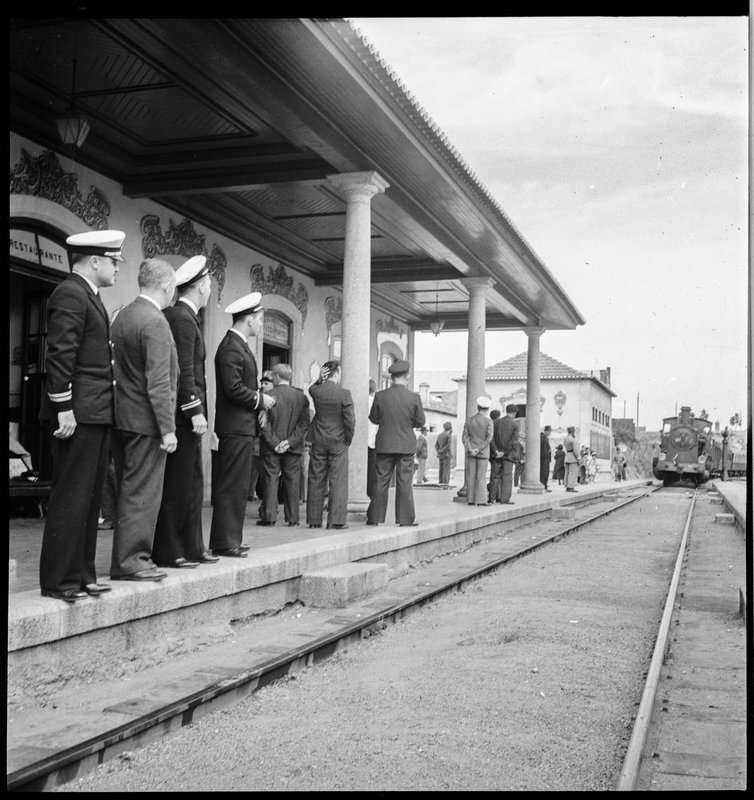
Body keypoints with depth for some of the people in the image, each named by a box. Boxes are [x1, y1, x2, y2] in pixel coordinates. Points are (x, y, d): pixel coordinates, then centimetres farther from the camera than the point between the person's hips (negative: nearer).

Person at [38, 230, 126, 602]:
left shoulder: (88, 296, 20)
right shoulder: (70, 294, -11)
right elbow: (60, 355, -18)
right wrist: (64, 408, -20)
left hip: (96, 416, 10)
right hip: (79, 415, -10)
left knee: (89, 500, 13)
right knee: (71, 498, -5)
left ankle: (81, 575, 21)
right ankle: (59, 581, 2)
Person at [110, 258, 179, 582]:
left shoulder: (122, 316, 12)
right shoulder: (155, 322, -16)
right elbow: (158, 383, -20)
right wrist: (168, 428, -18)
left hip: (122, 417, 9)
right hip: (145, 421, -9)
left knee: (128, 491, 14)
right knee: (142, 492, -2)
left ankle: (125, 557, 22)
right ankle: (130, 561, 2)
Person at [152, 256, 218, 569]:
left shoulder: (184, 316, 17)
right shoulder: (182, 318, -12)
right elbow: (184, 370, -19)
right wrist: (195, 411, -20)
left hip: (186, 415, 10)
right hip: (183, 414, -10)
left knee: (192, 483, 14)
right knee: (177, 484, -4)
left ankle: (191, 547, 21)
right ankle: (167, 552, 3)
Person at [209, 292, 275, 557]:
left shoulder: (239, 346, 17)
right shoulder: (231, 348, -15)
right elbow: (233, 388, -22)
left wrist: (260, 396, 6)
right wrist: (260, 399, -11)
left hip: (241, 427, 11)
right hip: (236, 426, -11)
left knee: (236, 485, 14)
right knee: (232, 486, -6)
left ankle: (230, 539, 21)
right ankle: (224, 543, -1)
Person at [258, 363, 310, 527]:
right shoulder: (301, 397, 1)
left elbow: (263, 422, -11)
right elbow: (305, 423, -3)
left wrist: (274, 442, -8)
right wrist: (290, 441, -6)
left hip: (271, 447, -2)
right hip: (294, 448, 2)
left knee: (271, 479, 3)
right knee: (292, 481, 7)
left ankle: (269, 516, 1)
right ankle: (292, 518, 9)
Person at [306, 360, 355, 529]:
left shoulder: (316, 391, -3)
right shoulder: (344, 394, -13)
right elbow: (350, 420, -13)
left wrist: (320, 379, 4)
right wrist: (347, 440, 1)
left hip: (319, 441, 3)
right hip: (338, 442, -3)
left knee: (316, 481, 8)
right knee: (338, 481, 1)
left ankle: (314, 519, 12)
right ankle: (336, 520, -1)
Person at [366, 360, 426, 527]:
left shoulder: (380, 396, -6)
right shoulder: (414, 397, -8)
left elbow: (374, 418, 4)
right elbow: (420, 422, -1)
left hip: (384, 444, 1)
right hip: (406, 445, -1)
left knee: (381, 482, 7)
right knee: (404, 482, 5)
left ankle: (375, 517, 12)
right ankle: (406, 518, 8)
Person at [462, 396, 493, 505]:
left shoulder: (469, 420, 3)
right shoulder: (488, 421, -7)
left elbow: (465, 437, -3)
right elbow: (489, 438, -14)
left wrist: (470, 450, -10)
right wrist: (479, 449, -12)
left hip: (470, 452, 3)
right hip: (483, 452, -3)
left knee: (471, 476, 4)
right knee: (481, 476, -1)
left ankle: (470, 500, 3)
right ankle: (481, 500, -4)